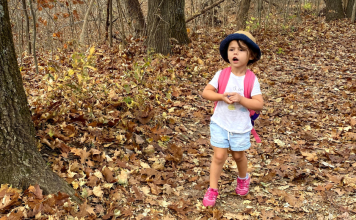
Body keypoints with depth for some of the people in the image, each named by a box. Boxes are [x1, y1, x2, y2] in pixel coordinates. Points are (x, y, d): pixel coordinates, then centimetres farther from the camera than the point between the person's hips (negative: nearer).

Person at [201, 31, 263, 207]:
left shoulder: (251, 79, -12)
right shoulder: (221, 75, -9)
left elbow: (259, 104, -15)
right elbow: (205, 92, -8)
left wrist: (240, 99, -28)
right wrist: (222, 96, -23)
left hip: (240, 126, 0)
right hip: (220, 124, 0)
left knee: (238, 155, 17)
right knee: (219, 156, 0)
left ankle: (243, 179, 47)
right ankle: (212, 189, 14)